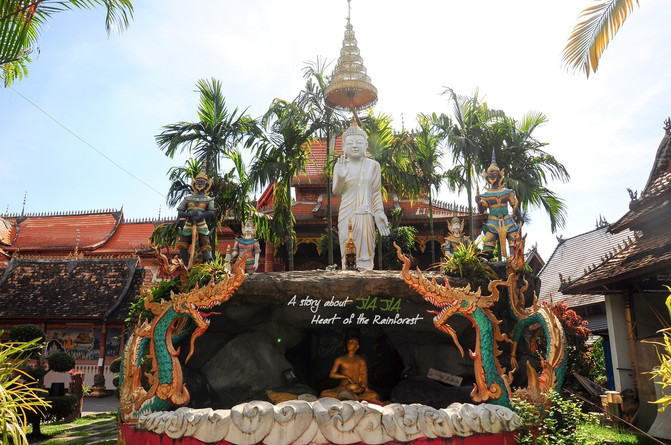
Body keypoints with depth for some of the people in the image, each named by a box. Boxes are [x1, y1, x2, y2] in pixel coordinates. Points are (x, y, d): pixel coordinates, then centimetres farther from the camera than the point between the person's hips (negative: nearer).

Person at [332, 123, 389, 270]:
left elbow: (377, 192, 6)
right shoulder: (340, 166, 4)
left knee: (365, 256, 1)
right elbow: (336, 191, -2)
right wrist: (341, 177, -21)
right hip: (346, 215, 0)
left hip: (365, 216, 0)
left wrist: (379, 212, -4)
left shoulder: (373, 165, 5)